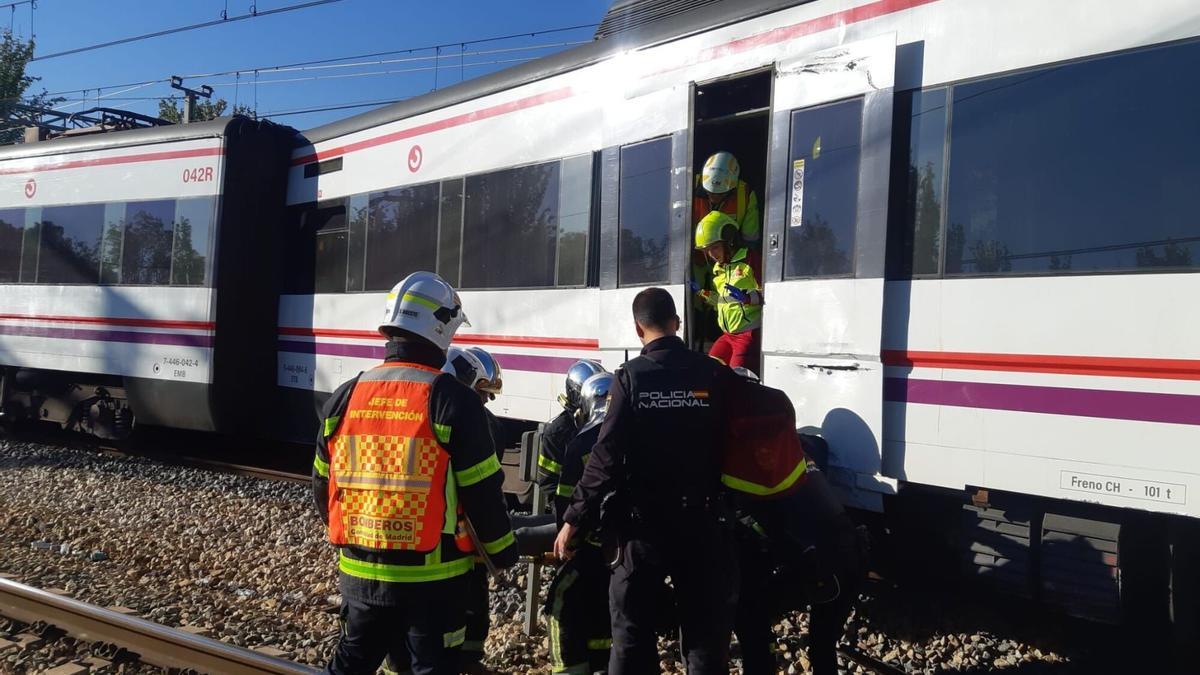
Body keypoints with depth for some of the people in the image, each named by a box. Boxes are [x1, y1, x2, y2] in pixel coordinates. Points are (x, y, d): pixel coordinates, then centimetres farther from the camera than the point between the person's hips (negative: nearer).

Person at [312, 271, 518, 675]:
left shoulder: (345, 398, 1)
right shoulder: (452, 400, -14)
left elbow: (323, 487, 10)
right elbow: (482, 492, -12)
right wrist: (503, 552, 4)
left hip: (359, 572, 5)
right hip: (431, 576, -4)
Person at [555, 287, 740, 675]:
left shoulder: (631, 378, -8)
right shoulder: (716, 375, -4)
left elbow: (607, 457, -12)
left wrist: (574, 520, -7)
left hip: (646, 523, -1)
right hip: (702, 522, 1)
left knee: (632, 634, 11)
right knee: (706, 634, 12)